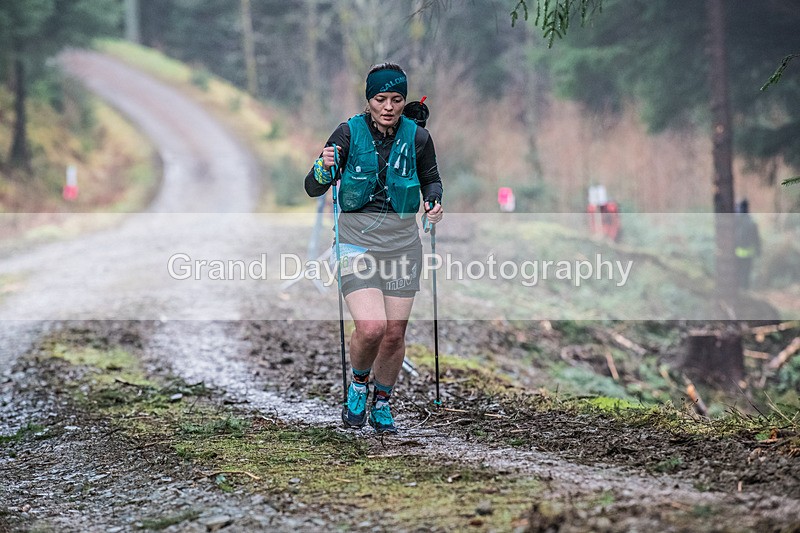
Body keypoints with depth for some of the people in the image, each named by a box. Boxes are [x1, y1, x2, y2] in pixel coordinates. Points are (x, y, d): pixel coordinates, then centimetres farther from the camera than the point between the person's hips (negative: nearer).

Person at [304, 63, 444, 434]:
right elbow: (313, 189, -5)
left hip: (402, 242, 3)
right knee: (371, 327, -18)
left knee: (395, 333, 4)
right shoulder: (349, 133, -7)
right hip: (357, 240, -2)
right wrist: (324, 169, -26)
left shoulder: (417, 137, -1)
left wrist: (434, 203, -6)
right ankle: (358, 385, 13)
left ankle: (382, 404, 27)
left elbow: (431, 180, 15)